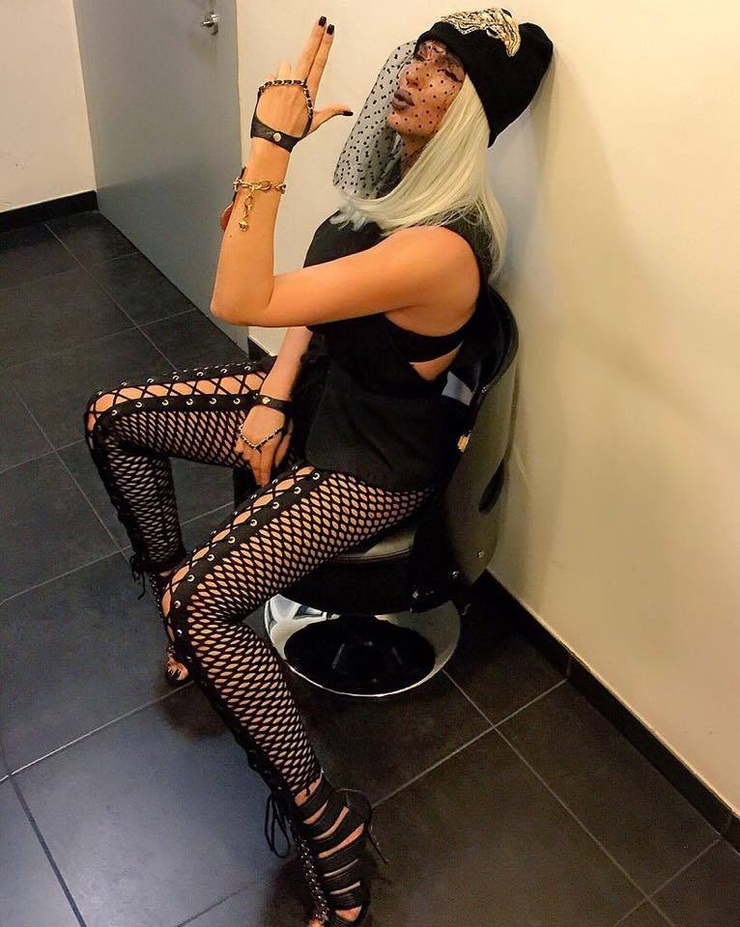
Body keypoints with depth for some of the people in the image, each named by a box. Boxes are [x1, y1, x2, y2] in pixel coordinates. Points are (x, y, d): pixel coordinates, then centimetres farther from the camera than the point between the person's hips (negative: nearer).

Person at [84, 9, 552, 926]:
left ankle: (321, 819, -7)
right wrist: (273, 396, -4)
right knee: (112, 417, 8)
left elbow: (241, 301, -35)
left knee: (202, 600, -22)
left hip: (372, 463, -9)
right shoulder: (391, 175, -4)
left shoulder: (440, 247, -33)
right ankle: (168, 586, 25)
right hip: (312, 394, 9)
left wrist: (270, 143, -35)